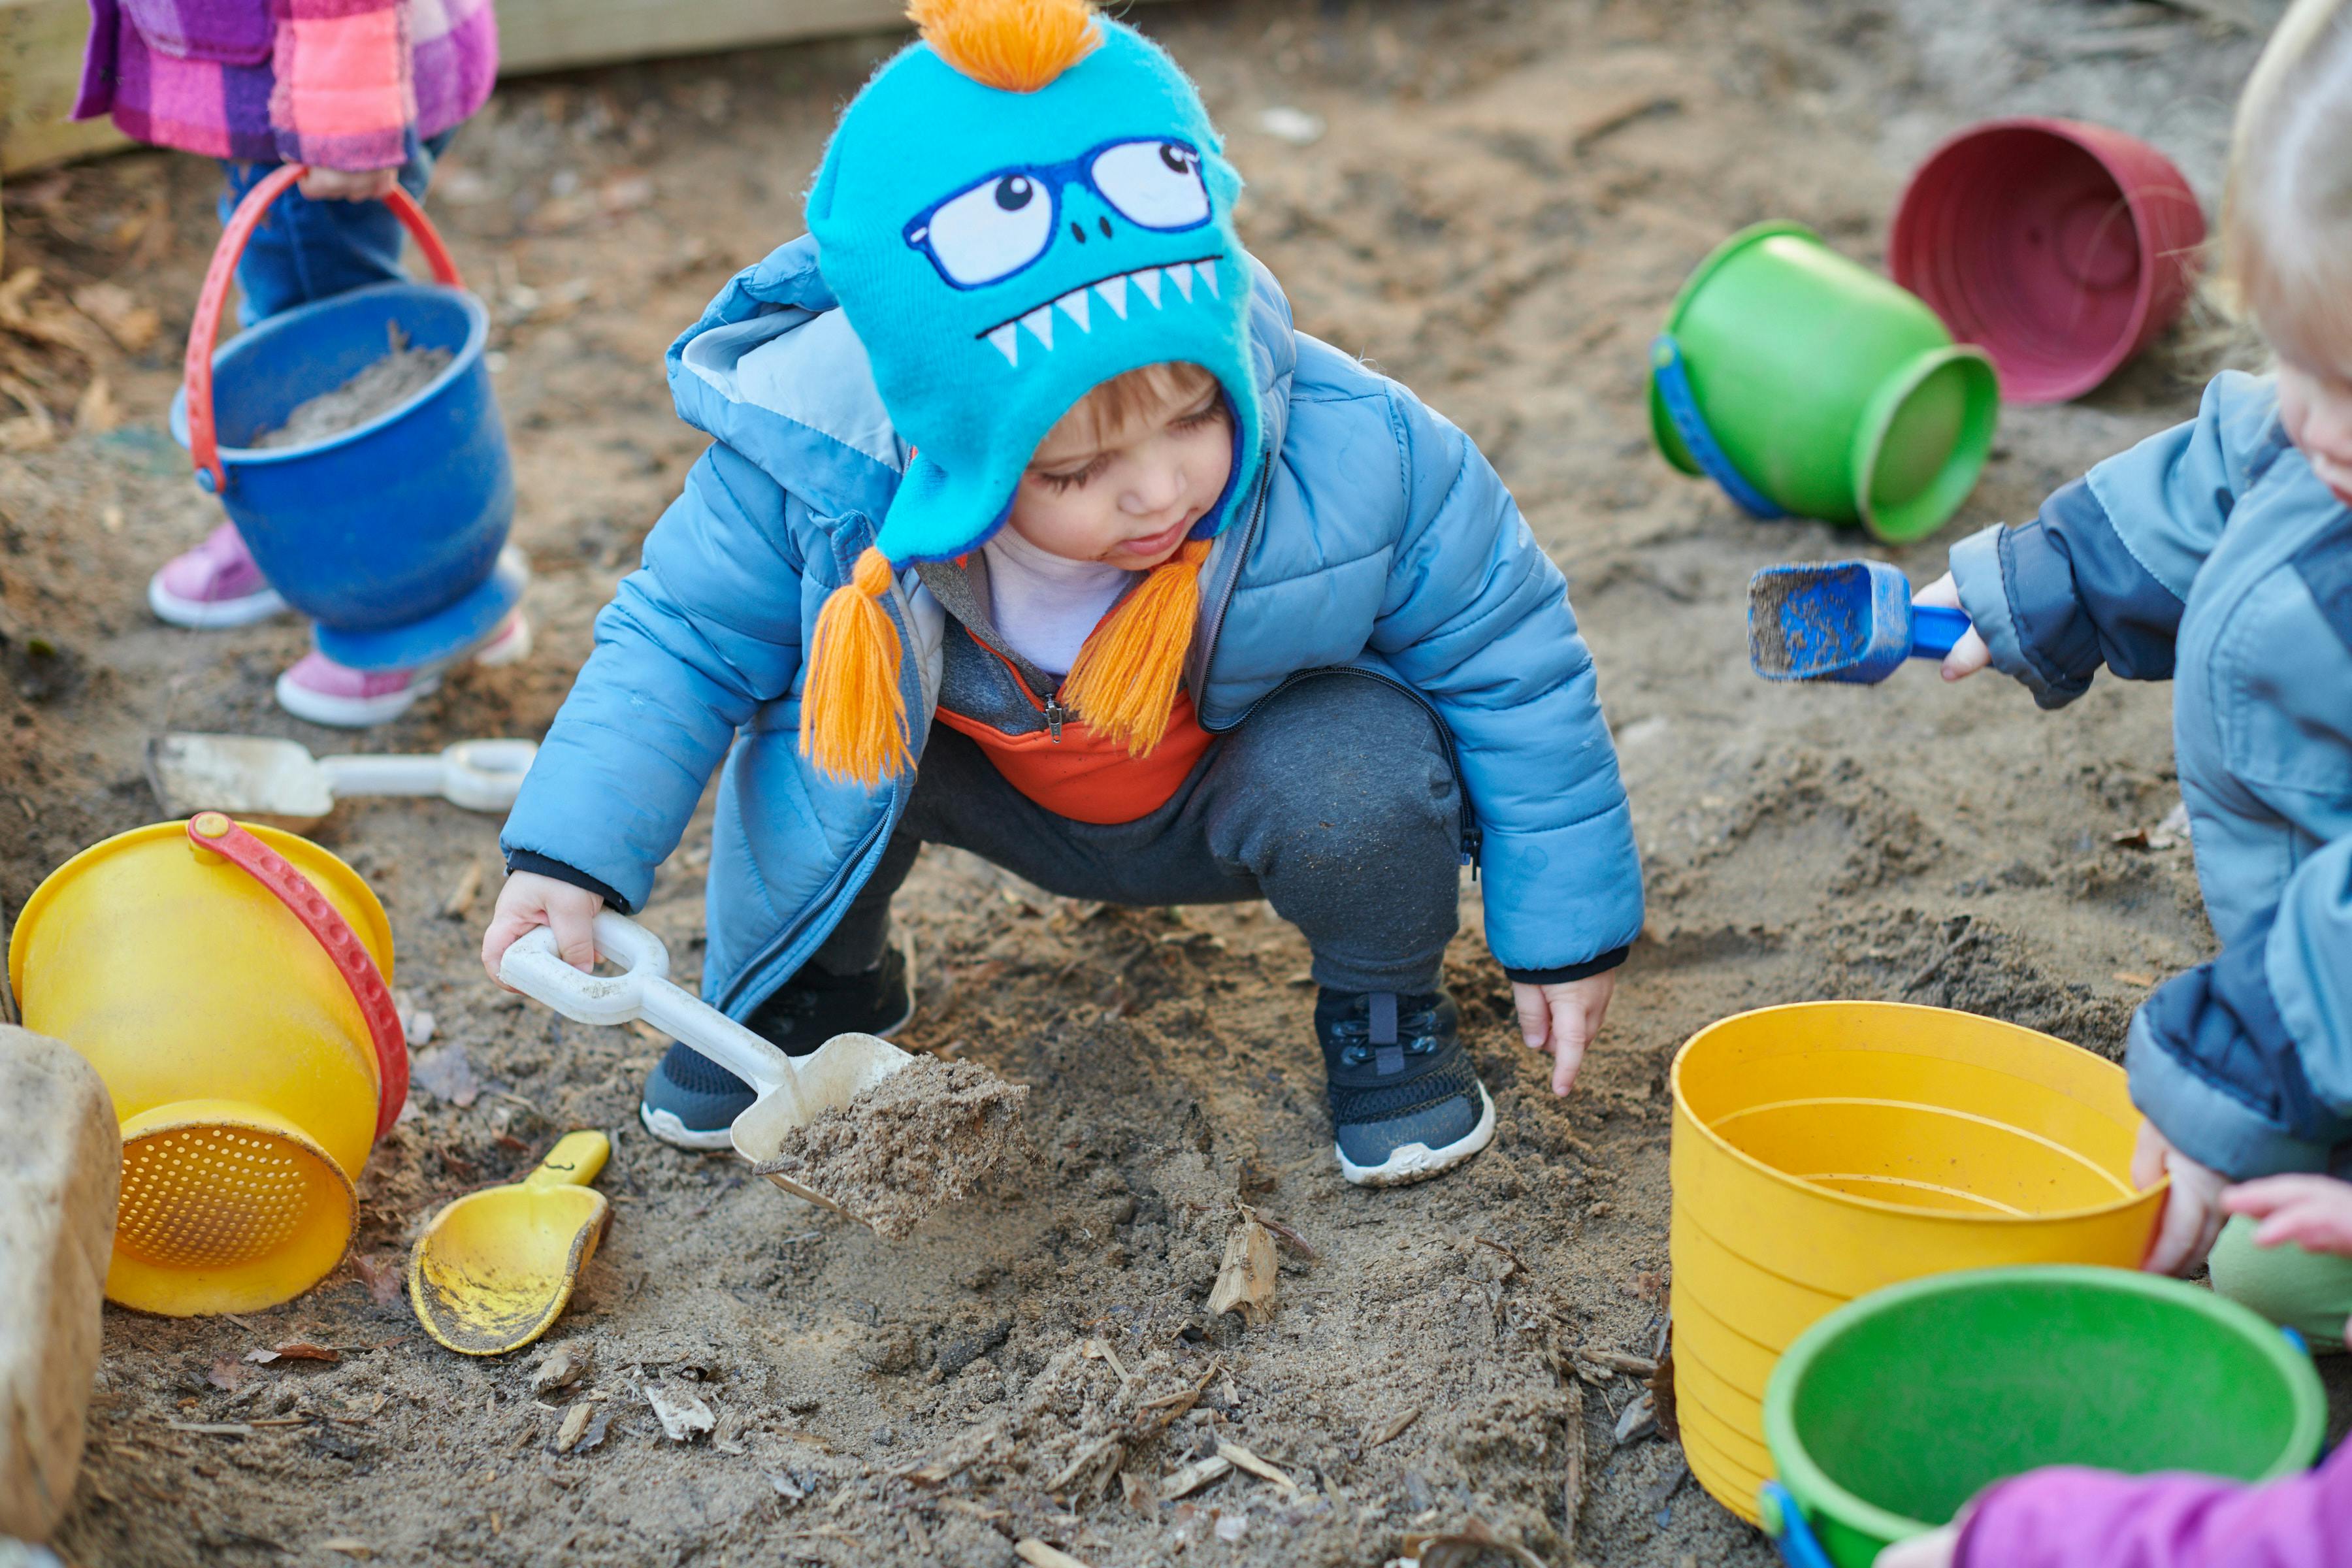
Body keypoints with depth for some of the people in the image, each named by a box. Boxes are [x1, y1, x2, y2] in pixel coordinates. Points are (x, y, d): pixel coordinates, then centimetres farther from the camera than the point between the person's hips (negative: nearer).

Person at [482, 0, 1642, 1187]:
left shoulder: (1358, 463, -35)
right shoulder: (816, 465, -33)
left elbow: (1510, 665, -18)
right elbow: (683, 640, -15)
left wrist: (1565, 922, -11)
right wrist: (570, 854, -28)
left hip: (1229, 802, -1)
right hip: (1009, 798, 2)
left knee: (1356, 774, -32)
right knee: (818, 729, -25)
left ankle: (1384, 1008, 2)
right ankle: (808, 987, 9)